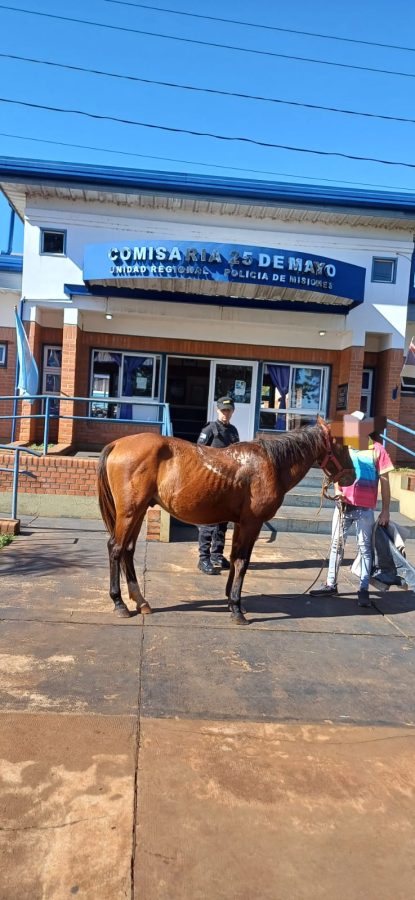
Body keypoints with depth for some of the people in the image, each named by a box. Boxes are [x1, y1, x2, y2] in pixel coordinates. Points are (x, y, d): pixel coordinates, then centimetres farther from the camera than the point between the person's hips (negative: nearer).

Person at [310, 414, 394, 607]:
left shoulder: (377, 450, -7)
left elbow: (384, 482, -5)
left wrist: (385, 510, -6)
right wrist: (338, 490, -6)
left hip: (365, 509, -4)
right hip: (343, 504, 4)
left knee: (365, 547, 5)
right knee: (336, 544, 12)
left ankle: (364, 590, 15)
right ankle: (331, 584, 25)